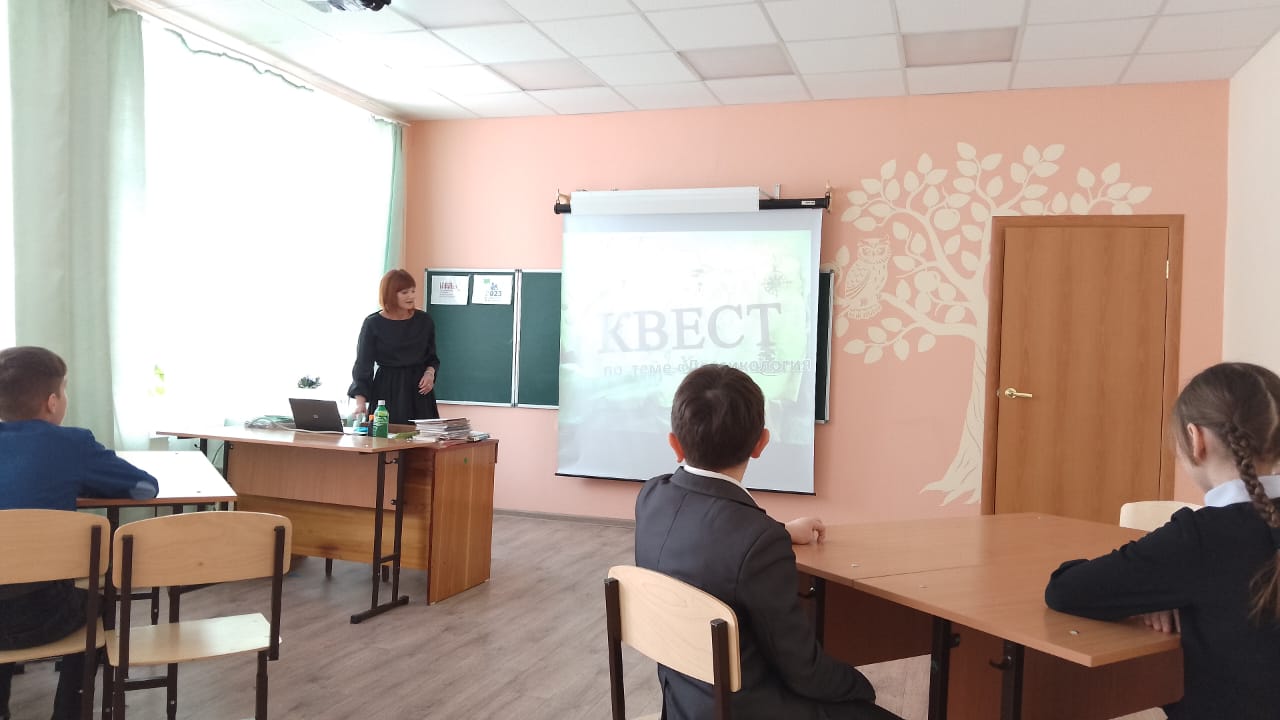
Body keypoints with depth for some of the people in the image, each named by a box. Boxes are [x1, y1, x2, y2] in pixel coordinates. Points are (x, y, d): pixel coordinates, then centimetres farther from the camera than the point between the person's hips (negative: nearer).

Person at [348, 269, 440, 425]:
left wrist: (430, 372, -7)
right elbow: (363, 365, -5)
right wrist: (360, 402, -16)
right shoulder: (373, 324, -3)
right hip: (387, 391, -2)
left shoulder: (424, 321, 4)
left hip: (419, 391, 2)